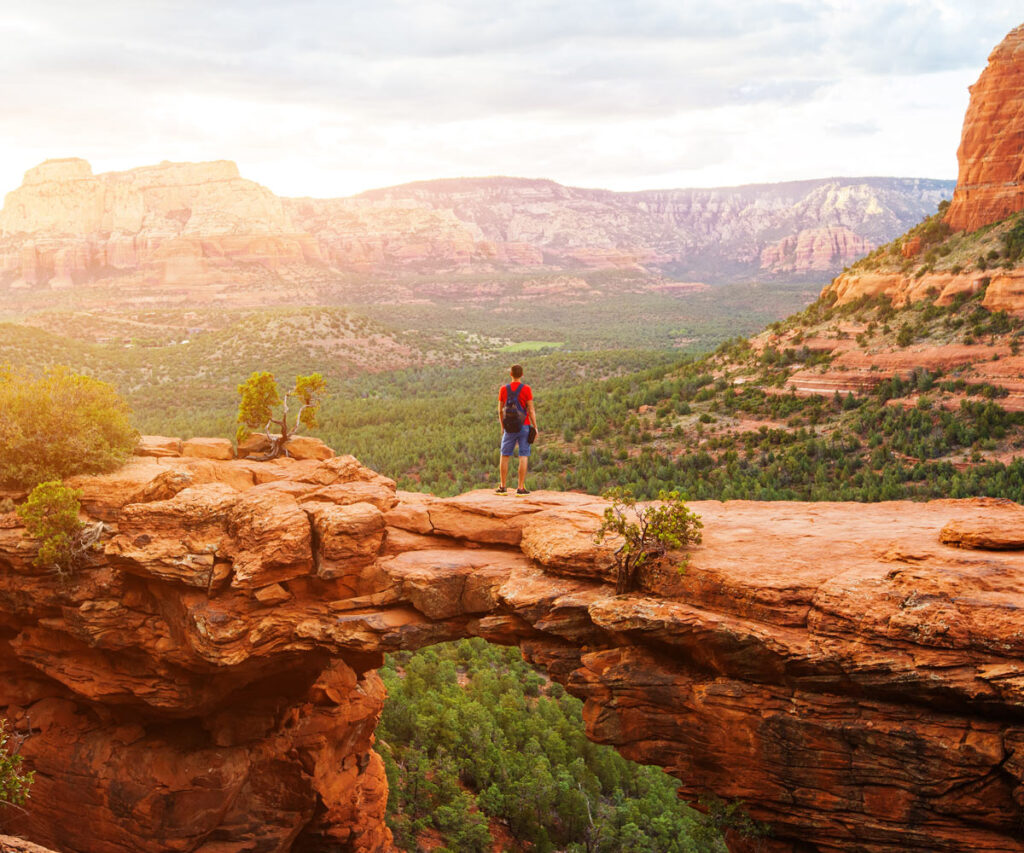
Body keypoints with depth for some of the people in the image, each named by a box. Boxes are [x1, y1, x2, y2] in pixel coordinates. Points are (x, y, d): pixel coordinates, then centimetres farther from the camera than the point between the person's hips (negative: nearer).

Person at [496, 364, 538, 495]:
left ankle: (503, 487, 11)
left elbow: (500, 410, 5)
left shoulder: (503, 389, 0)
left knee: (505, 456, 11)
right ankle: (521, 488, -2)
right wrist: (535, 428, -4)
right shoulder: (526, 389, -8)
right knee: (523, 457, 1)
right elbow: (531, 410, -10)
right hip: (524, 427, -2)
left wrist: (502, 426, 17)